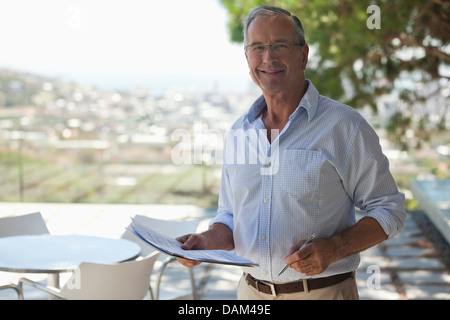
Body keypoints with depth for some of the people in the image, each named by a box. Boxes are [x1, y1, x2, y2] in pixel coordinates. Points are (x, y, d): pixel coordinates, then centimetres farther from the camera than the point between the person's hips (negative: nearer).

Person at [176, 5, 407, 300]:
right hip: (252, 289, 5)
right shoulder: (238, 133, 6)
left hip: (323, 290, -4)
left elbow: (389, 210, -7)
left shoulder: (345, 127, -9)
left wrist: (334, 248, -21)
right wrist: (207, 242, -7)